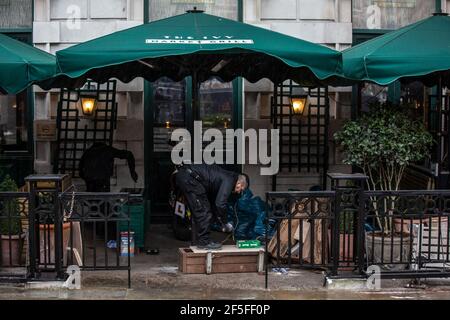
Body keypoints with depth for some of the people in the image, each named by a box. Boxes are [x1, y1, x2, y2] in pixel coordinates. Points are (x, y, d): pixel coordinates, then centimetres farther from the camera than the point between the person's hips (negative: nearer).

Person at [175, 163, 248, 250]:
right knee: (203, 211, -3)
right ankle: (203, 242, 2)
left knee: (200, 212, 17)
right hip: (189, 177, -10)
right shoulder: (229, 180, -5)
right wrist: (225, 223, 0)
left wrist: (222, 223, 28)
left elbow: (214, 202, 32)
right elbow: (220, 204, -14)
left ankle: (201, 241, 21)